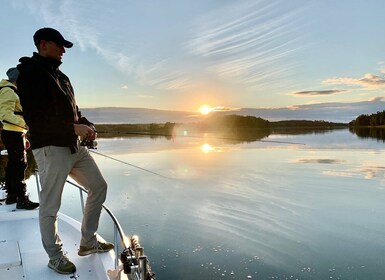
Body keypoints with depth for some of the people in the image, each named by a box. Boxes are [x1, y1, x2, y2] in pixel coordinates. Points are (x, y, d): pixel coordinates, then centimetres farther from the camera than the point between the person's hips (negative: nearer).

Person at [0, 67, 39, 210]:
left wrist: (23, 137, 22)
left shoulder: (13, 92, 22)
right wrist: (25, 123, -33)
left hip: (15, 134, 11)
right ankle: (22, 199, -10)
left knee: (13, 164, 14)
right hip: (13, 134, -10)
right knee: (20, 164, -11)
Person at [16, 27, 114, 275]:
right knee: (50, 206, 1)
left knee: (99, 186, 11)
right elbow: (34, 117, -16)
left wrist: (88, 125, 2)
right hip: (50, 148, -8)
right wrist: (74, 127, -17)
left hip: (74, 146, 9)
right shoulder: (29, 72, -6)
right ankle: (55, 256, 20)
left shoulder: (61, 76, 20)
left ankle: (88, 242, 24)